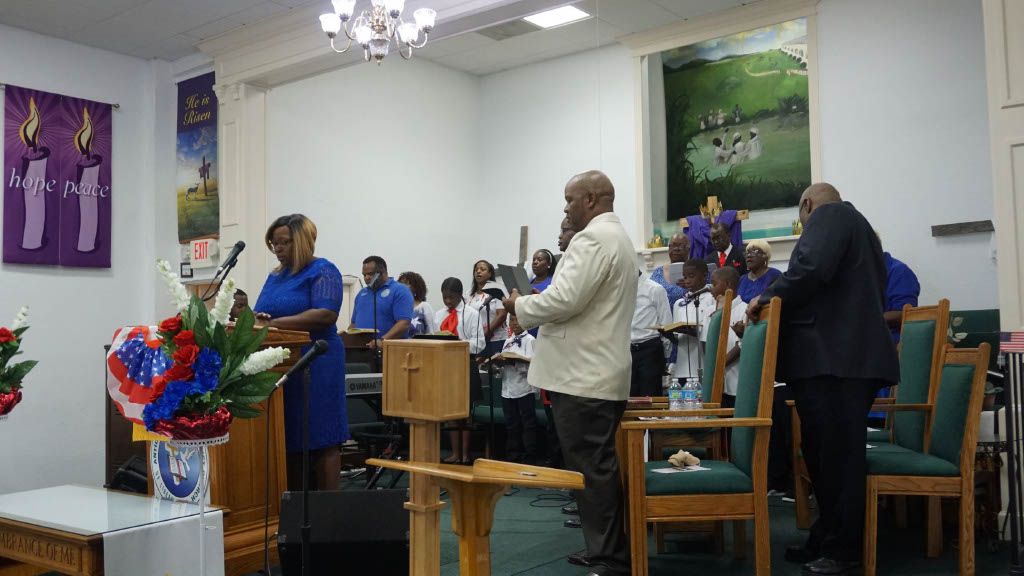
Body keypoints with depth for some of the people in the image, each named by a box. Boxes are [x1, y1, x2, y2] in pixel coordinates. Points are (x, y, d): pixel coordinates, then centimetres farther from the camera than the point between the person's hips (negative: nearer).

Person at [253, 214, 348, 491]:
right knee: (287, 439, 8)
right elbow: (261, 314, 18)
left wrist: (273, 323, -22)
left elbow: (326, 315, -20)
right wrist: (255, 319, -8)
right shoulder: (275, 276, 18)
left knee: (321, 440, -3)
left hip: (315, 368, -7)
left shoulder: (322, 271, -5)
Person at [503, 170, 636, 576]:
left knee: (591, 471, -6)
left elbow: (564, 299, -22)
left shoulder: (593, 239, -13)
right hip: (599, 373, 11)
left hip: (584, 376, -11)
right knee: (599, 468, 15)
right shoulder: (617, 237, 21)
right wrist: (534, 306, 17)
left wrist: (521, 306, -5)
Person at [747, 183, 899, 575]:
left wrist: (768, 297, -7)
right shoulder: (855, 226, 29)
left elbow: (811, 268, -20)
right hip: (847, 355, 10)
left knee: (835, 455, -6)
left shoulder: (828, 215, -1)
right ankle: (828, 541, 17)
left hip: (833, 358, -10)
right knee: (828, 454, 12)